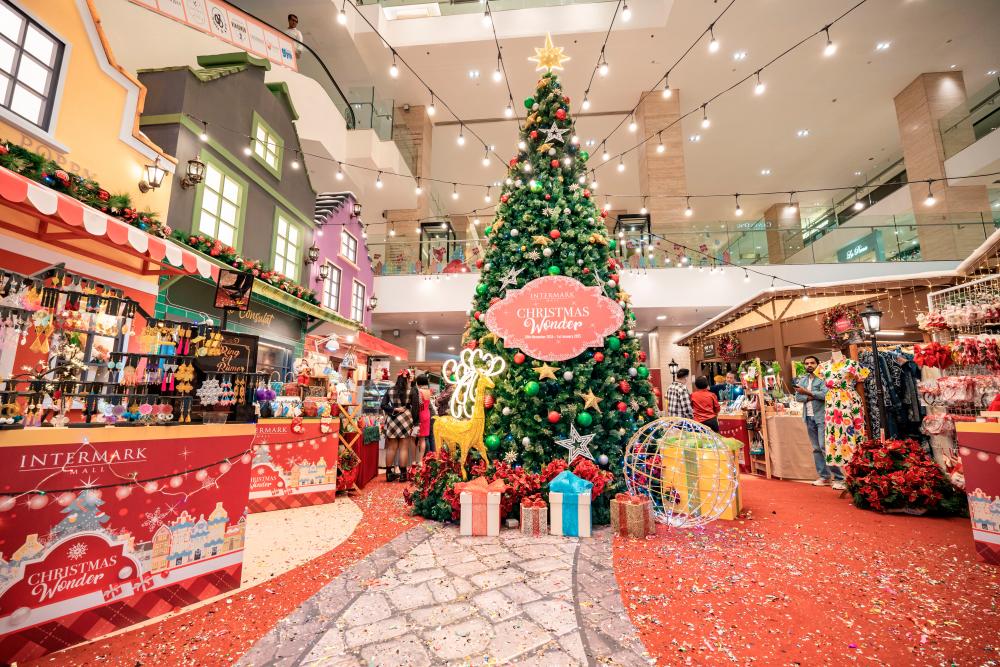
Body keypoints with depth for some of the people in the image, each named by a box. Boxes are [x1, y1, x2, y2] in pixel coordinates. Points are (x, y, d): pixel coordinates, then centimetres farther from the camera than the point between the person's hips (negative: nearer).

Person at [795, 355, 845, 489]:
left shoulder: (823, 377, -4)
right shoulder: (801, 380, 14)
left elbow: (825, 394, -17)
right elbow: (797, 397, 6)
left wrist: (807, 392, -13)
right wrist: (810, 397, -10)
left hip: (821, 416, -6)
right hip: (809, 418, 6)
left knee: (825, 447, -11)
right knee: (816, 448, 9)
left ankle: (839, 478, -4)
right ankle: (824, 476, 16)